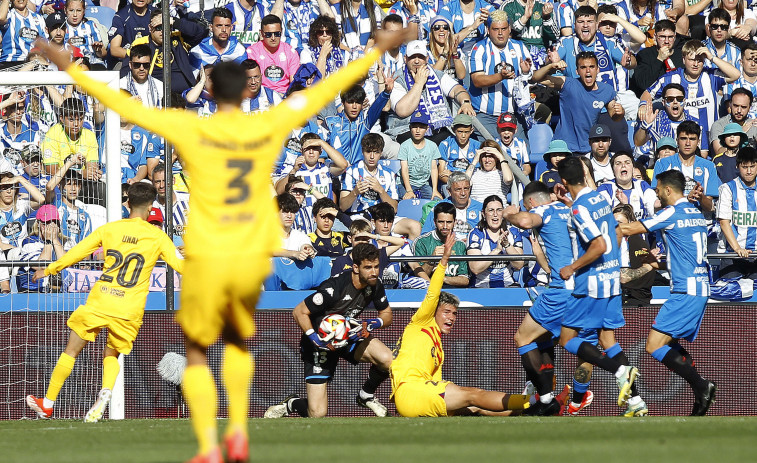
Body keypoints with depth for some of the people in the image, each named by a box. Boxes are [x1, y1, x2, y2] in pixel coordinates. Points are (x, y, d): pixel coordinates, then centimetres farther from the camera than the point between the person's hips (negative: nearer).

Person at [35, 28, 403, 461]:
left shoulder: (192, 130, -8)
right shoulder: (270, 126, -1)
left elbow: (127, 107, -5)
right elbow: (326, 90, 8)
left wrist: (71, 69, 3)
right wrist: (376, 53, 19)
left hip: (207, 259, -3)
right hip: (253, 259, 3)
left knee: (197, 354, 11)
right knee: (238, 340, 27)